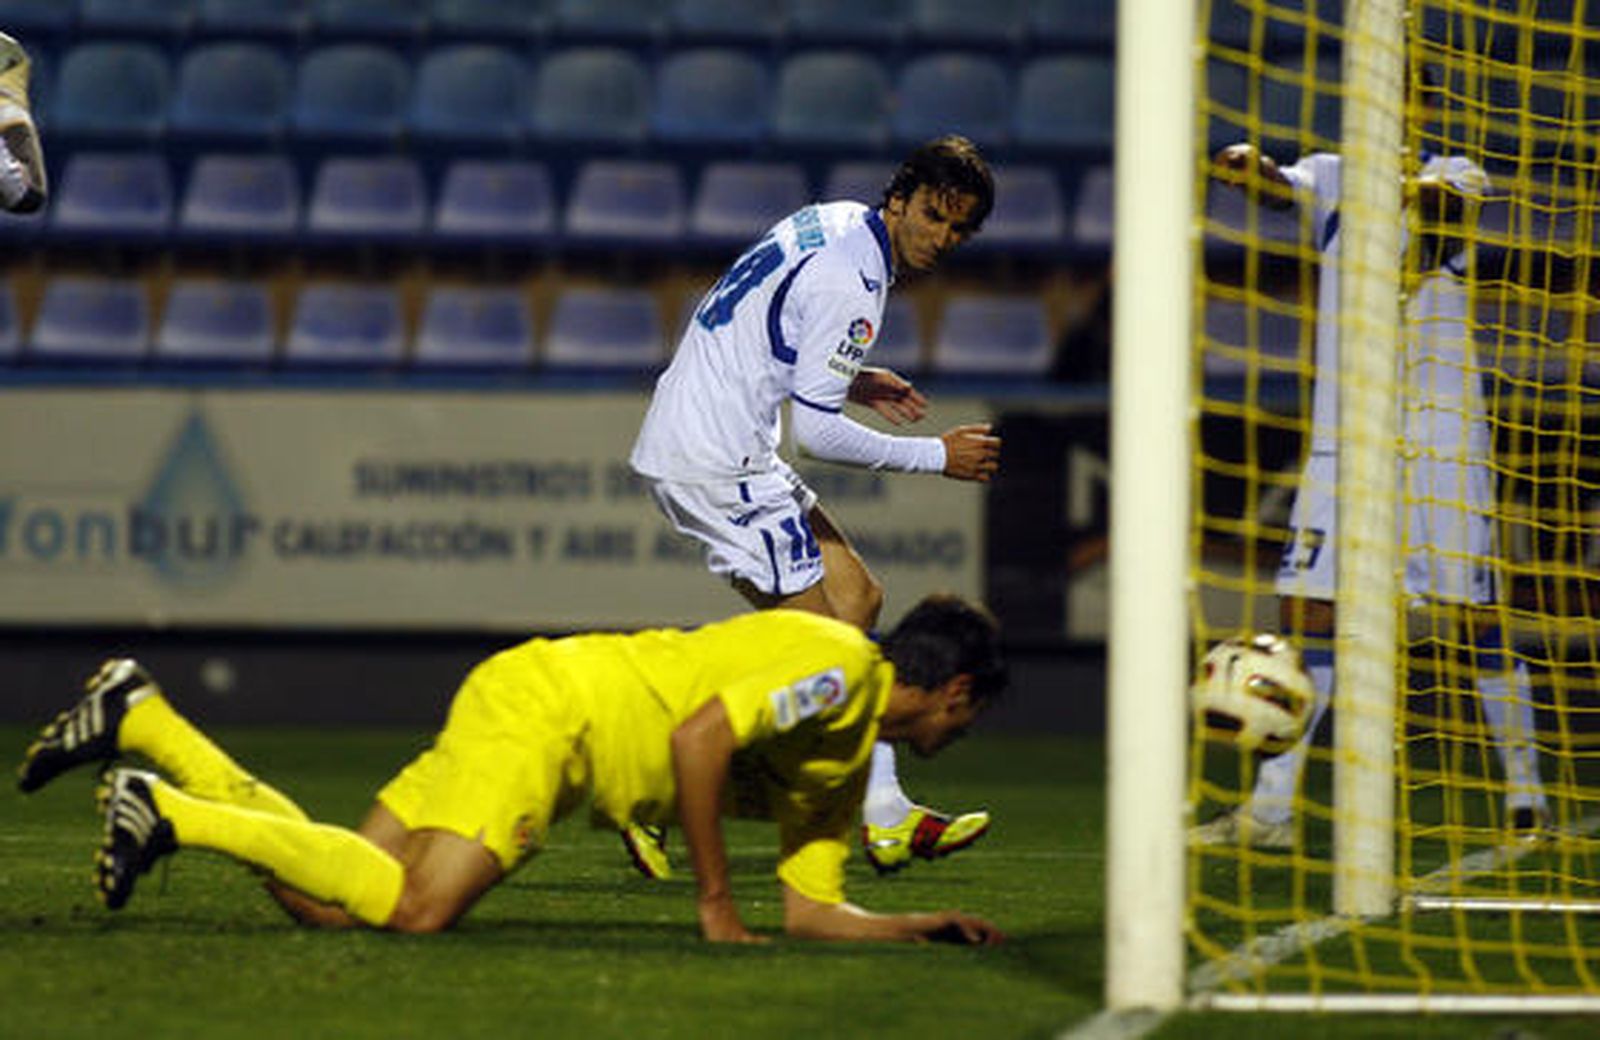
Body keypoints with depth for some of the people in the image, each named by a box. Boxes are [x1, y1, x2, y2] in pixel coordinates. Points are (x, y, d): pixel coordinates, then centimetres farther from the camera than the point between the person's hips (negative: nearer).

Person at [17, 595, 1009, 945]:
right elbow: (697, 738, -24)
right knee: (414, 907, -28)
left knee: (327, 903, -2)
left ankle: (142, 719, 5)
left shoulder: (846, 764, 18)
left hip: (547, 723, 9)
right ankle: (166, 809, -20)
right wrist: (715, 903, -18)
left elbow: (813, 909, 19)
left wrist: (923, 926, 10)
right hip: (541, 704, -9)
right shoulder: (839, 667, -12)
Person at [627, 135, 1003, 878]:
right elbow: (818, 433, -19)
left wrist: (850, 381, 15)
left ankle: (887, 818, 12)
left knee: (857, 597, 11)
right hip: (717, 459, -11)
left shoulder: (835, 222, 11)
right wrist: (936, 457, -9)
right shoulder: (851, 282, -20)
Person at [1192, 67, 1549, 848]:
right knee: (1307, 608, -3)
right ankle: (1271, 807, 1)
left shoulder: (1452, 175, 2)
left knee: (1475, 615, -4)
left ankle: (1527, 803, 6)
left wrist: (1431, 194, -45)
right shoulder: (1330, 177, 10)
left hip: (1440, 431, -3)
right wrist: (1243, 166, -34)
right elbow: (1279, 187, -10)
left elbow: (1452, 200, -21)